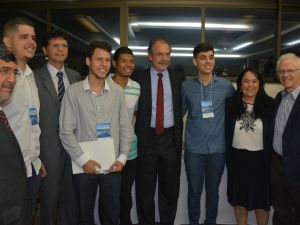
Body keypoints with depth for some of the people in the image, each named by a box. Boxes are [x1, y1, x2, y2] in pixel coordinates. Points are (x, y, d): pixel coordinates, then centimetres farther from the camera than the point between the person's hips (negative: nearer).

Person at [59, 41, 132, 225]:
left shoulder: (117, 91, 0)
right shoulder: (74, 91, -7)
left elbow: (126, 127, 3)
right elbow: (66, 131, -7)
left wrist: (122, 158, -3)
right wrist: (83, 159, -12)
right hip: (84, 166, -1)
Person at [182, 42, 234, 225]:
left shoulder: (226, 86, -2)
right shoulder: (186, 86, -1)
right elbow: (179, 113, 7)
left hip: (218, 148, 1)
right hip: (194, 148, 0)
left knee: (213, 190, 15)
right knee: (194, 191, 11)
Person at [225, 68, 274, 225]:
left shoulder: (269, 104, -7)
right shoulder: (230, 104, -4)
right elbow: (226, 133, 0)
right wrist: (227, 157, -4)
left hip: (260, 159, -1)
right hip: (237, 158, 1)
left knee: (261, 199, 14)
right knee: (239, 197, 17)